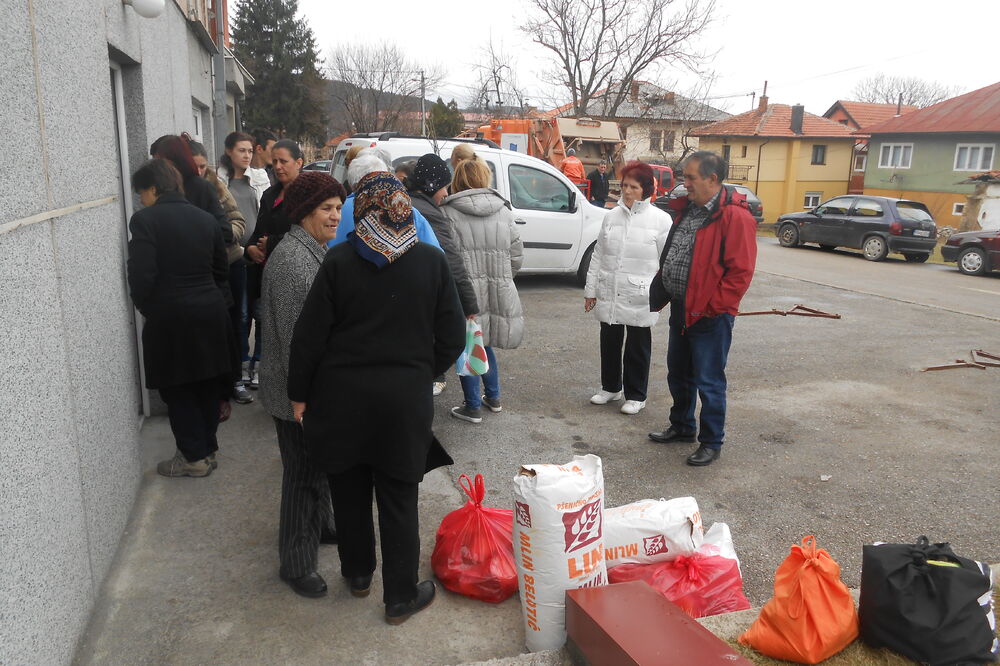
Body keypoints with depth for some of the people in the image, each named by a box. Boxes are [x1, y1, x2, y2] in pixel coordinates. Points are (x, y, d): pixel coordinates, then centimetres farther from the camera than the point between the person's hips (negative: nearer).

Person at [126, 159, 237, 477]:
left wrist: (146, 308, 0)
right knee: (207, 385, 16)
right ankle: (207, 448, 28)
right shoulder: (206, 218, 5)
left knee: (176, 389, 9)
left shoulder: (145, 220, -12)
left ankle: (195, 456, 14)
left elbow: (141, 275, -16)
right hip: (210, 313, 6)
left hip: (169, 318, -5)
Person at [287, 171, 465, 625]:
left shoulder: (339, 260, -8)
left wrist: (299, 394, 4)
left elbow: (310, 335, -7)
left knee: (350, 490, 19)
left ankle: (358, 574, 38)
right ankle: (401, 596, 21)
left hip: (343, 395, 1)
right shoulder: (432, 261, -5)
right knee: (399, 500, 10)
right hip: (406, 398, 0)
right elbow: (452, 337, -3)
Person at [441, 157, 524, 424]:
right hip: (498, 292, 5)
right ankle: (493, 397, 32)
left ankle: (473, 407, 16)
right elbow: (517, 254, 9)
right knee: (485, 344, 22)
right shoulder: (503, 211, 6)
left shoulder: (448, 212, -8)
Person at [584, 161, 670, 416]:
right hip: (609, 294, 4)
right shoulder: (612, 216, 5)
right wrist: (591, 290, 7)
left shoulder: (660, 219, -6)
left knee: (637, 347, 8)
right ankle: (611, 387, 36)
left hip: (640, 298, -4)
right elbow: (598, 255, 8)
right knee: (609, 342, 16)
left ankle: (636, 395, 24)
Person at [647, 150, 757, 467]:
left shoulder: (735, 217, -17)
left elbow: (740, 272, -20)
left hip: (710, 315, -9)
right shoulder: (687, 209, 10)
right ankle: (682, 426, 38)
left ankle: (711, 442, 18)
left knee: (709, 382, 2)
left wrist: (711, 308, -19)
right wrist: (660, 294, 12)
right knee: (678, 374, 20)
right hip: (681, 310, 9)